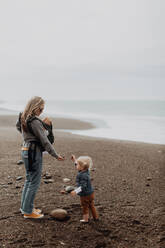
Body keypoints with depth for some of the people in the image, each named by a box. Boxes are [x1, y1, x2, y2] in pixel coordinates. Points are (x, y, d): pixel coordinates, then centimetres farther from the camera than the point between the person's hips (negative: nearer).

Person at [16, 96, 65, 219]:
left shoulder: (23, 118, 7)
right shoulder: (35, 121, -21)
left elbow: (18, 126, 30)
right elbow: (44, 140, -19)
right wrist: (55, 155, -13)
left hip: (26, 150, 10)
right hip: (34, 151, -10)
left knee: (29, 180, 19)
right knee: (34, 182, 0)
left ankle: (25, 207, 29)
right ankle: (28, 211, 7)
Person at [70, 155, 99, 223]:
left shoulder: (83, 175, -29)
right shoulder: (86, 171, -1)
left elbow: (83, 186, -32)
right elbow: (79, 166, 19)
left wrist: (75, 191, -34)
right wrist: (75, 160, 22)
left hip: (85, 195, -9)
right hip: (90, 193, 9)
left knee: (85, 207, 10)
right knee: (91, 206, 23)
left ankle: (85, 219, 23)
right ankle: (95, 217, 34)